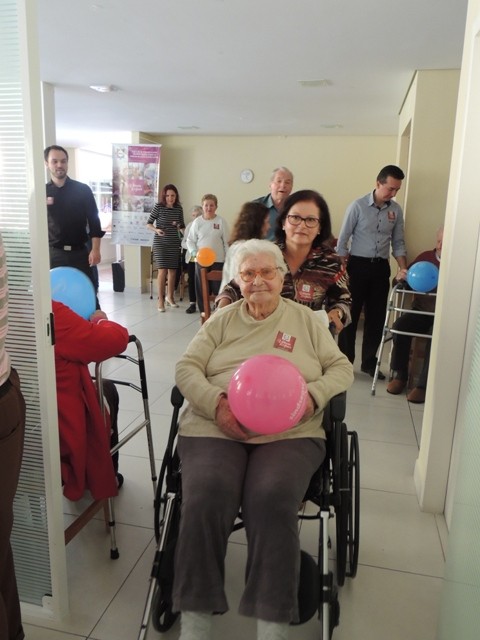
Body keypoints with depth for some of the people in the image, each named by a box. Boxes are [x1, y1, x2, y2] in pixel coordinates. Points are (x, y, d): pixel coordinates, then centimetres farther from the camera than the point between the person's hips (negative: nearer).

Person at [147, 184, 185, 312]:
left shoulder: (179, 209, 2)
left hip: (174, 243, 4)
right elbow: (148, 224, -3)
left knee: (172, 271, 9)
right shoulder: (158, 207, -7)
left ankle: (169, 296, 26)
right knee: (162, 270, -9)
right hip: (160, 242, -4)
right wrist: (156, 230, -22)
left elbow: (182, 226, 12)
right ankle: (161, 300, -1)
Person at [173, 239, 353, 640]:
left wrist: (312, 395, -7)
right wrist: (215, 403, -11)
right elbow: (186, 367, 9)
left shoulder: (305, 320, 18)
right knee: (205, 499, -27)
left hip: (290, 433, 0)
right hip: (216, 428, 1)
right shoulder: (223, 320, 18)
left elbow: (342, 368, 15)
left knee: (273, 502, -29)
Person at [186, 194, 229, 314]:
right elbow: (190, 240, 6)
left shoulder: (221, 222, 0)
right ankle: (203, 311, 19)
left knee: (218, 286, 0)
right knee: (201, 287, 6)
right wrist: (194, 252, -11)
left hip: (218, 260, -1)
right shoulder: (197, 222, 2)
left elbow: (226, 241, 2)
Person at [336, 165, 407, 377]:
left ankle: (369, 362, 22)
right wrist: (342, 270, -9)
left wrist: (403, 268, -4)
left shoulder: (396, 210, 5)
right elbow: (343, 240, -6)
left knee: (376, 317, 9)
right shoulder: (357, 206, -8)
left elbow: (398, 243, 10)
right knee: (350, 315, 2)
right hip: (358, 265, -4)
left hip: (381, 267, 4)